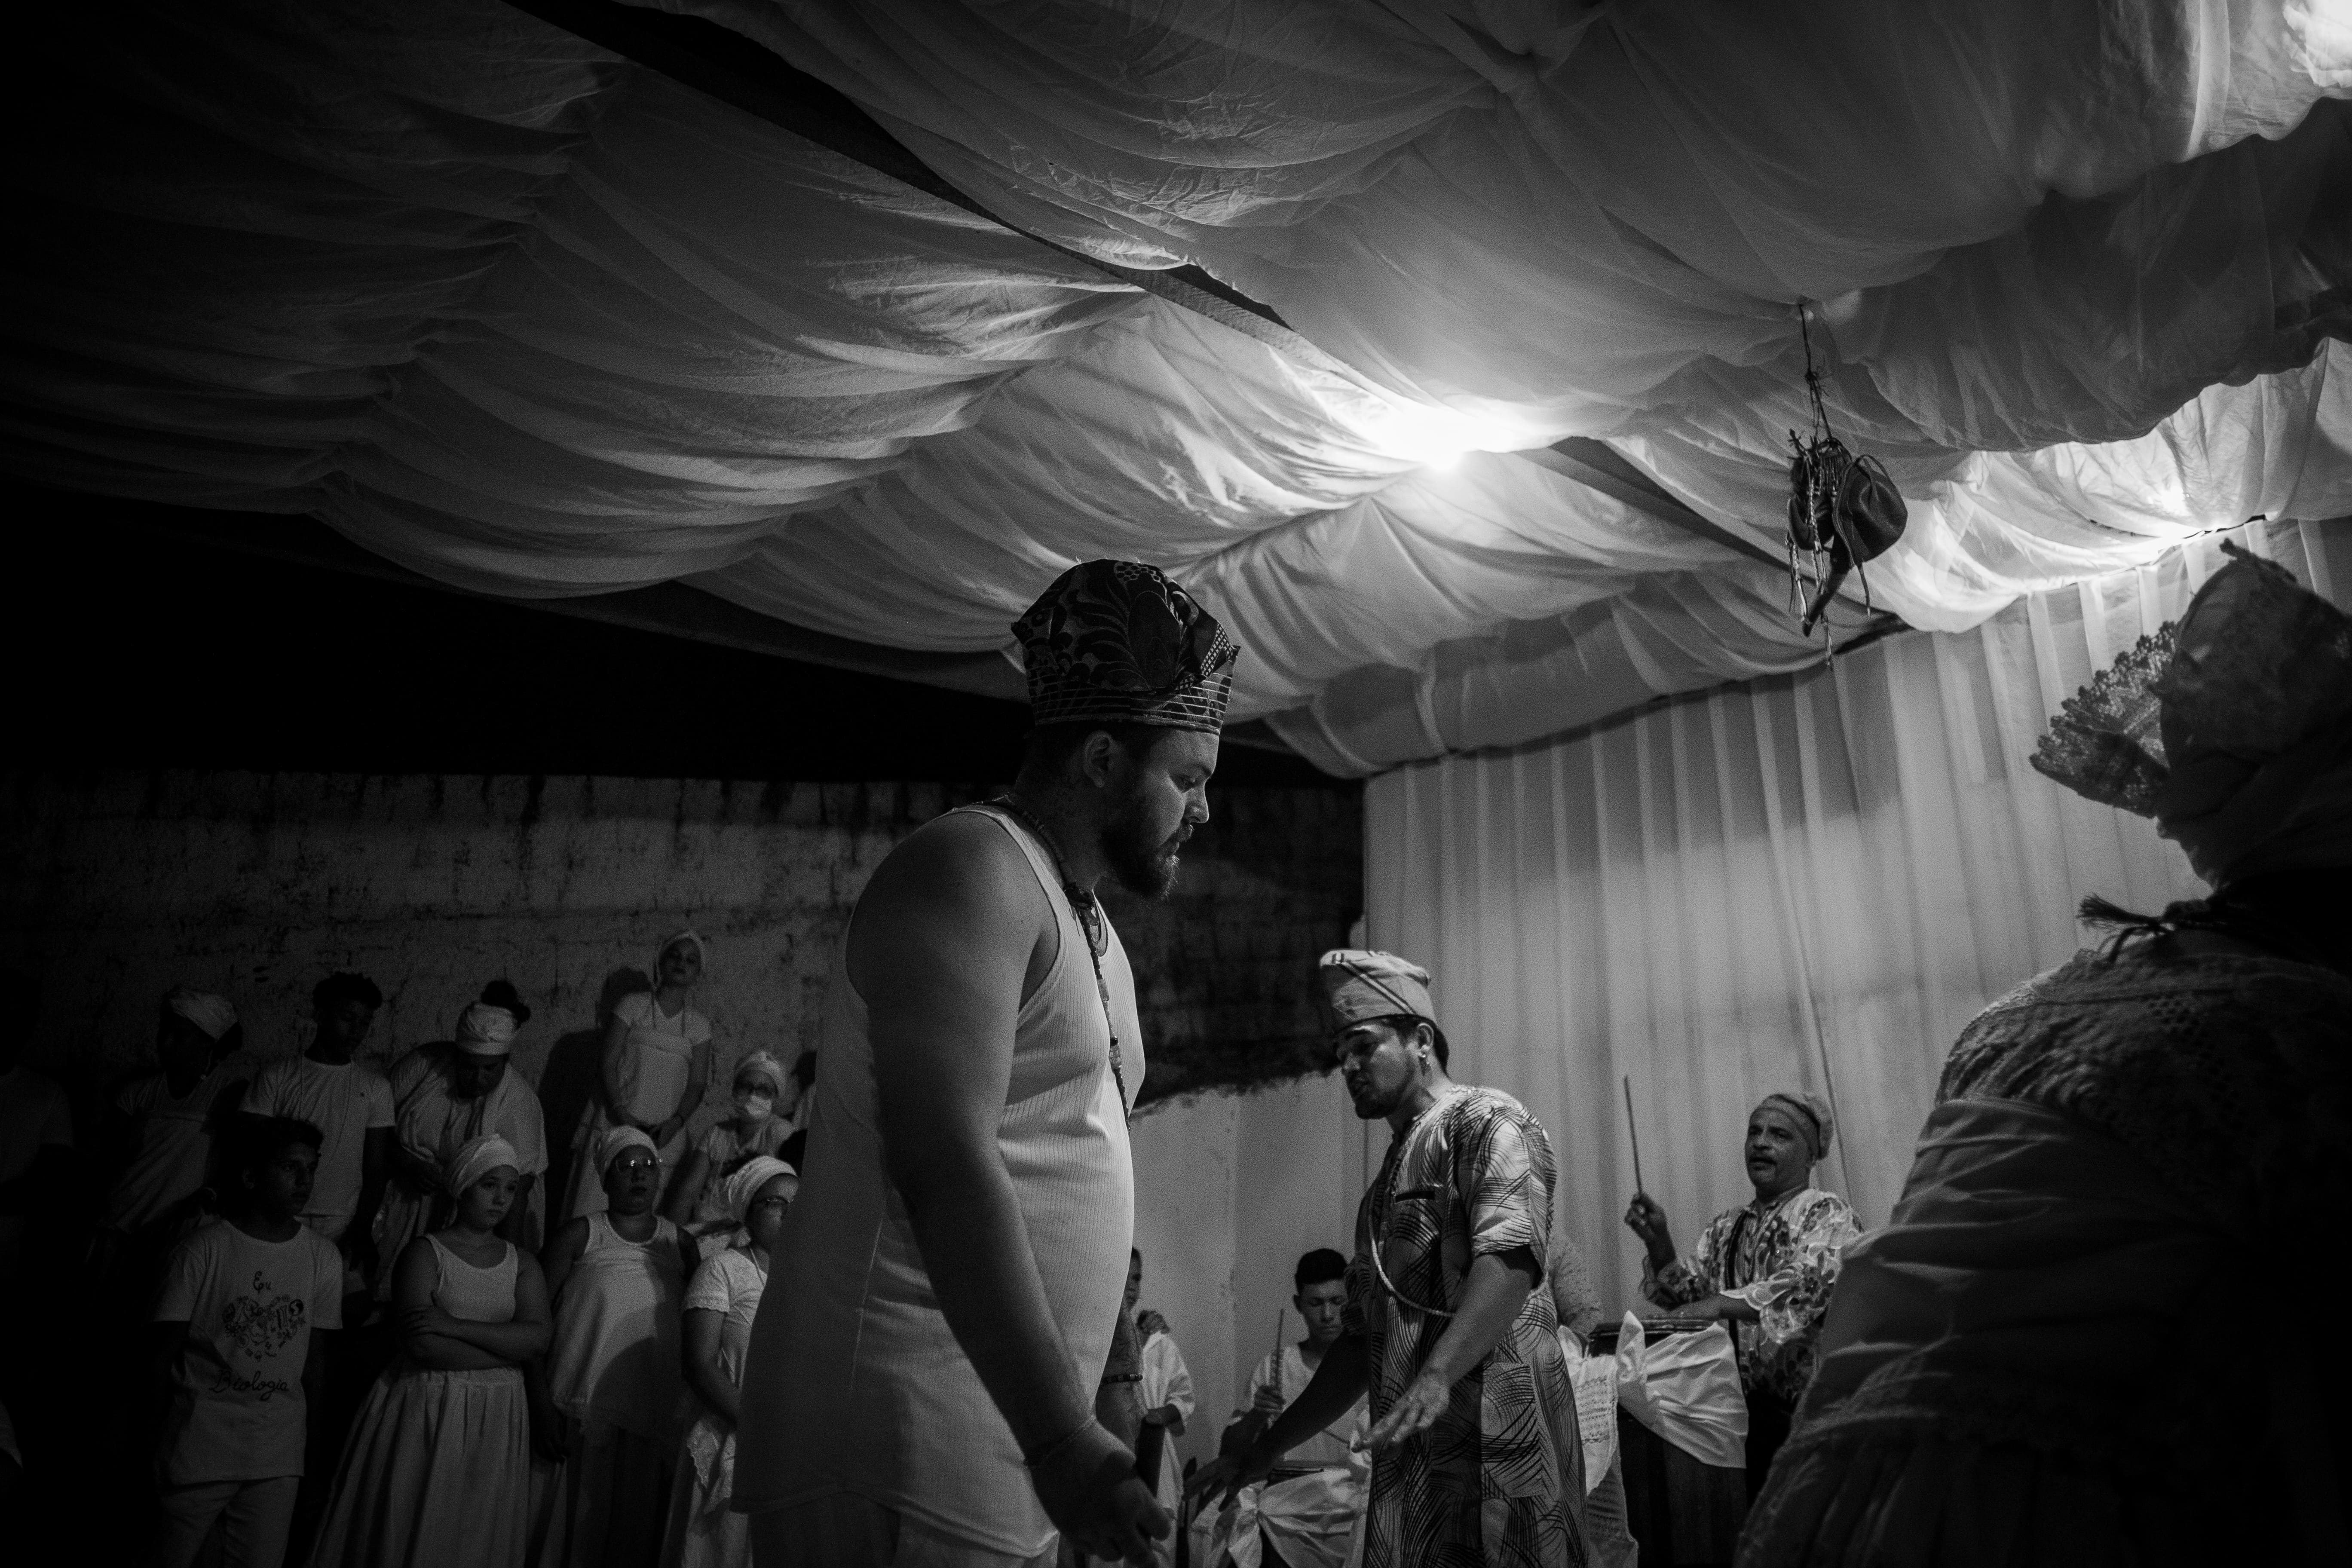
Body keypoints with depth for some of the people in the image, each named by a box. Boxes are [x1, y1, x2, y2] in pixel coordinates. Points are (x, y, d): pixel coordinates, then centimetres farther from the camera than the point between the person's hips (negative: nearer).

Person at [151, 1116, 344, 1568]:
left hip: (279, 1456, 2)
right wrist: (159, 1440, -3)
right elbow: (164, 1353, -3)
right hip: (200, 1445, -2)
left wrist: (312, 1445, 7)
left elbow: (314, 1358, 7)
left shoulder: (324, 1257, 0)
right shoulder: (203, 1249, -8)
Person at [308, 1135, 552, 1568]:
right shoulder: (424, 1253, -3)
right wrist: (507, 1351, -12)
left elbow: (538, 1337, -7)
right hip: (427, 1411, -3)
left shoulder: (523, 1264, 8)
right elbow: (422, 1344, -15)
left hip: (496, 1419, 3)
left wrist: (455, 1326, -15)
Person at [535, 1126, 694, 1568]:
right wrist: (544, 1403, -10)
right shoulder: (580, 1235, -1)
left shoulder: (681, 1245, 6)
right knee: (582, 1524, 5)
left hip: (658, 1416, 2)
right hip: (586, 1412, -2)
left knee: (640, 1525, 8)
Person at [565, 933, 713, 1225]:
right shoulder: (632, 1005, 4)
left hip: (665, 1136, 2)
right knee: (594, 1211, -9)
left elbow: (697, 1086, 5)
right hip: (616, 1125, -2)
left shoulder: (699, 1026, 10)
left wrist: (674, 1122, -13)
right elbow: (607, 1063, -2)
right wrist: (623, 1116, -15)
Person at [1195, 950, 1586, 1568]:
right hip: (1409, 1454, 7)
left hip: (1494, 1438, -7)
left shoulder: (1486, 1120, -2)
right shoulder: (1386, 1187, 23)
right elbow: (1361, 1340, 24)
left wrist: (1436, 1376, -34)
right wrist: (1267, 1449, 20)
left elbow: (1509, 1257, -20)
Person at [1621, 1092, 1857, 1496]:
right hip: (1738, 1407, 4)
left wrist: (1717, 1307, -28)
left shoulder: (1827, 1214, -3)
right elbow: (1685, 1297, 9)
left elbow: (1806, 1285, -19)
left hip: (1804, 1409, -4)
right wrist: (1657, 1241, -8)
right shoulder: (1725, 1227, 14)